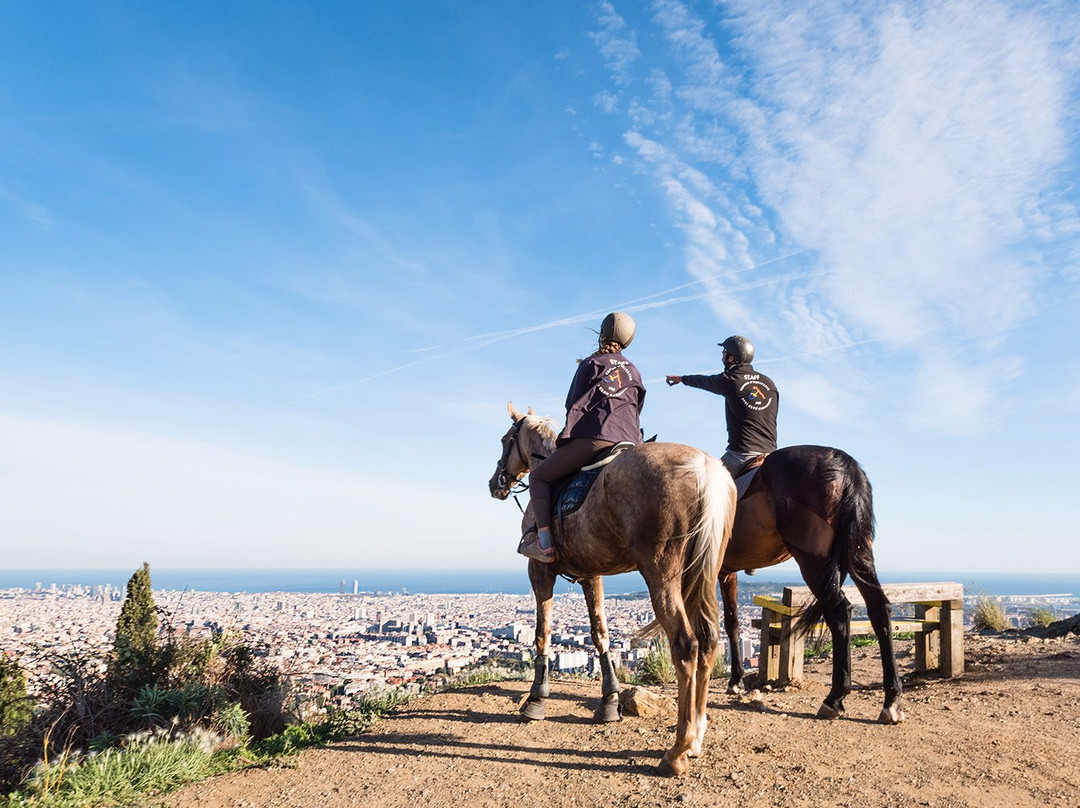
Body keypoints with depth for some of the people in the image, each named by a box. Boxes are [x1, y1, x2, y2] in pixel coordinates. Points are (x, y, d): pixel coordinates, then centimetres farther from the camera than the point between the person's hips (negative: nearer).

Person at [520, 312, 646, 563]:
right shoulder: (633, 371, 21)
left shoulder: (590, 364, 6)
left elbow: (573, 404, 4)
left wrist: (570, 431, 19)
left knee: (539, 476, 4)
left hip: (591, 438, -6)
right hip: (628, 443, 6)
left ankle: (544, 544, -8)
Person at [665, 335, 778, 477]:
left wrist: (681, 379, 35)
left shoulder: (730, 380, -4)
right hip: (770, 453, 6)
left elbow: (703, 381, 15)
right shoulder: (769, 382, 13)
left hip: (741, 453, -6)